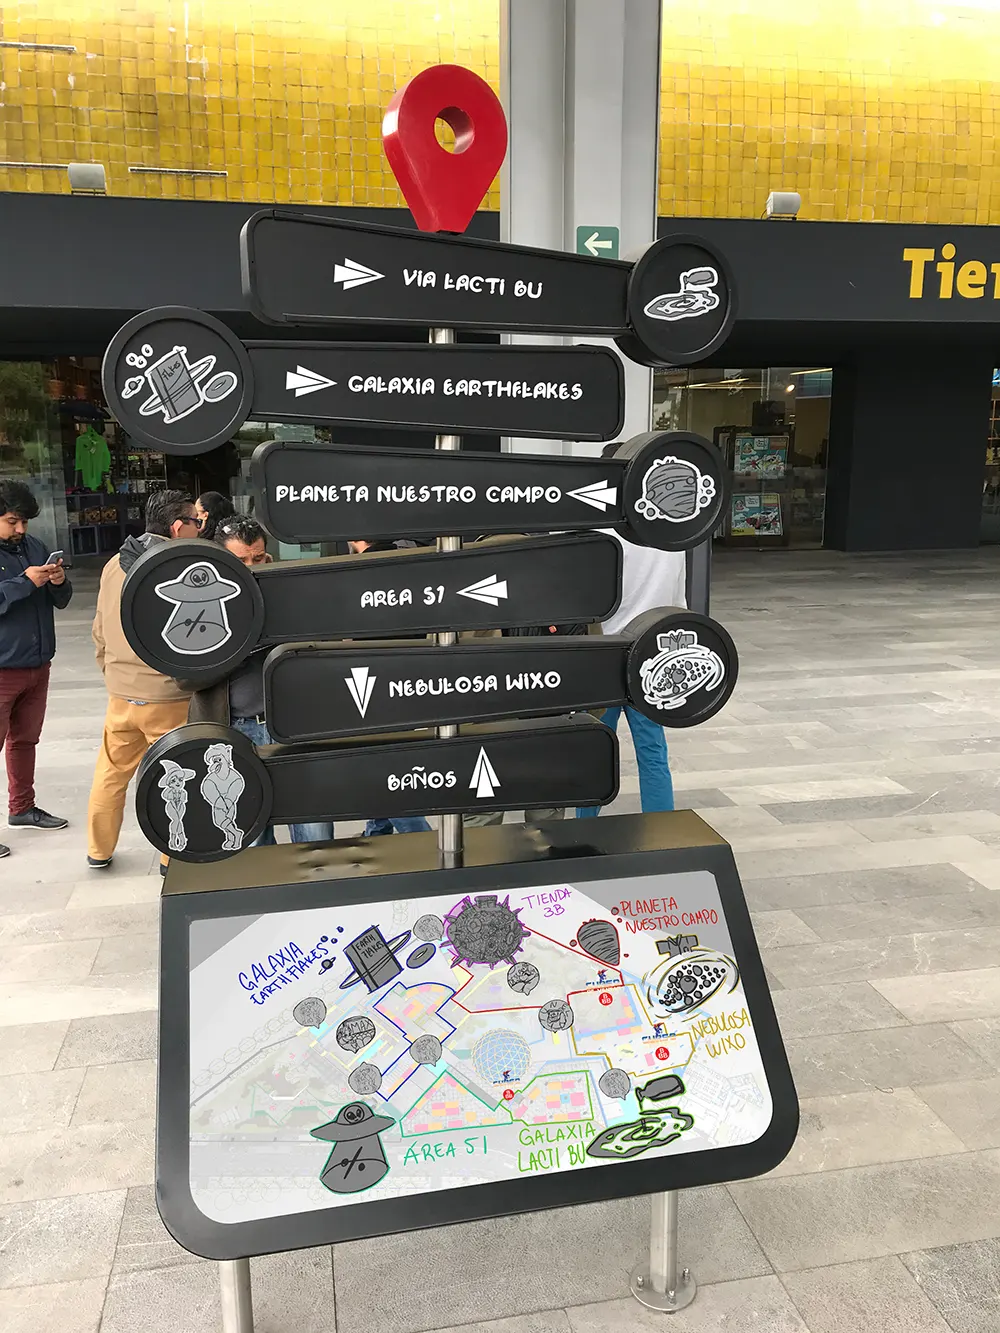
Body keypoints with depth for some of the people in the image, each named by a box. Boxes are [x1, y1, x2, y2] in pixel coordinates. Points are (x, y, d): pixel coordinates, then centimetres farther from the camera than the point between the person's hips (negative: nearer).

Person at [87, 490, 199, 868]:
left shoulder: (113, 566, 4)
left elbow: (100, 632, 12)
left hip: (120, 697, 6)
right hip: (169, 698, -6)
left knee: (111, 773, 18)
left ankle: (99, 851, 31)